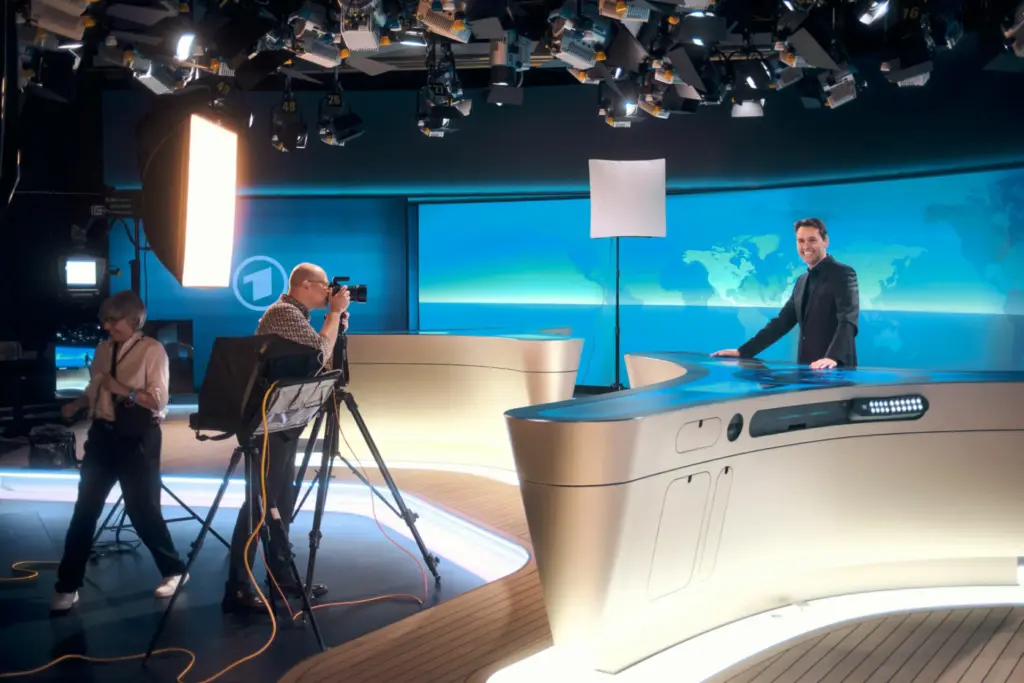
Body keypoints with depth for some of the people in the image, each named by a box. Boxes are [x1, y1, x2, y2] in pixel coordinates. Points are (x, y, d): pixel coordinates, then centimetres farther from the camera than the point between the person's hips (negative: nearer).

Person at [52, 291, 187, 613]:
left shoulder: (152, 350, -9)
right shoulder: (103, 350, 8)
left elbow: (158, 400, -15)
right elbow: (95, 389, 17)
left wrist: (124, 390, -23)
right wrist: (77, 404, 0)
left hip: (137, 437, -5)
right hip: (103, 433, 5)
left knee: (142, 509, 2)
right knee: (85, 508, 5)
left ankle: (174, 570, 22)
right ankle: (68, 586, 14)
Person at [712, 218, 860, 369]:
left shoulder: (843, 273, -6)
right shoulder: (802, 281, 18)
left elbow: (848, 320, -20)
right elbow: (782, 321, 18)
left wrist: (833, 357, -36)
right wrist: (743, 351, 10)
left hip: (836, 369, -7)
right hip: (806, 368, 7)